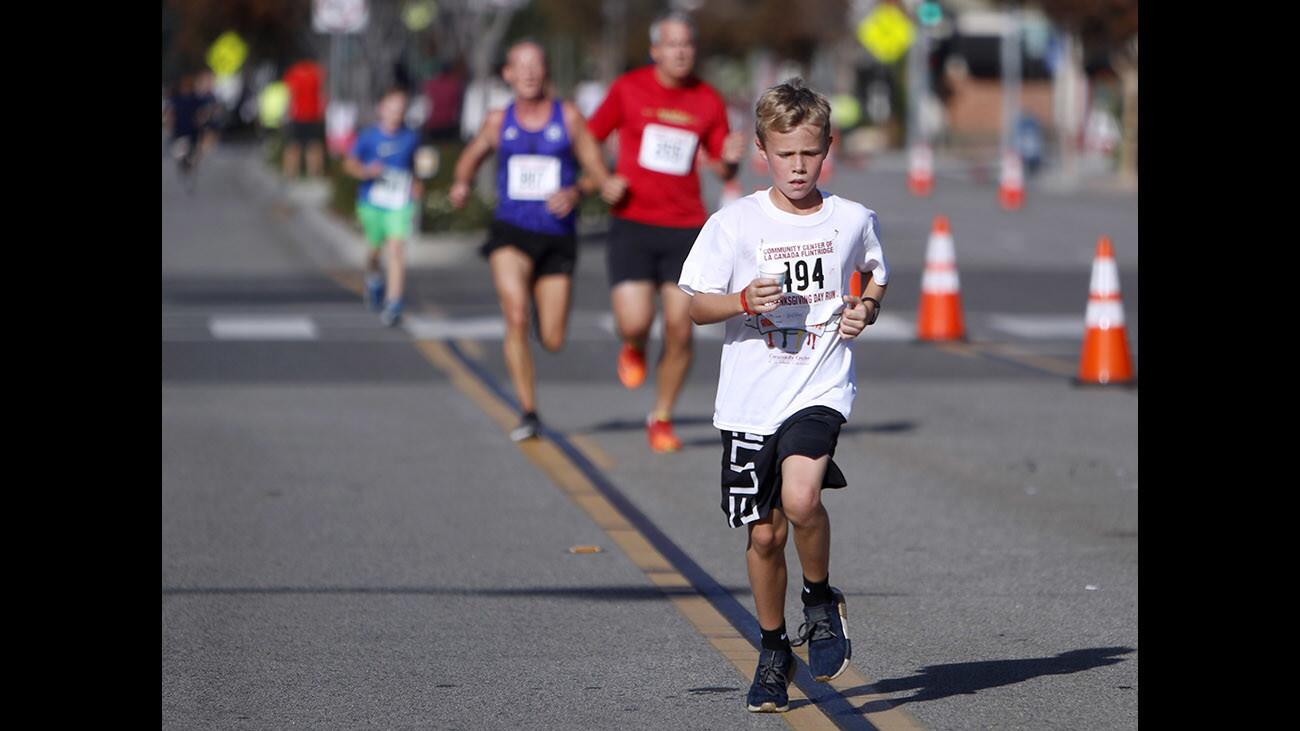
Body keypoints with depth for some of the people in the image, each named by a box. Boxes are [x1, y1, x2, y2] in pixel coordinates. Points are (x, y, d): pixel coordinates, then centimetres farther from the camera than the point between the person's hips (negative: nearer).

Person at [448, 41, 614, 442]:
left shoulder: (568, 117, 1)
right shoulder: (499, 121, 7)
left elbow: (599, 173, -1)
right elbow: (472, 156, 25)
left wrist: (575, 193, -21)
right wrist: (461, 183, 4)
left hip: (558, 237, 0)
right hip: (510, 231, 0)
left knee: (552, 341, 2)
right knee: (516, 317, -23)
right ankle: (529, 414, -15)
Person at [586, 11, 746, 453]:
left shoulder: (709, 101, 4)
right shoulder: (628, 89, -1)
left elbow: (722, 171, 12)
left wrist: (730, 160, -12)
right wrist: (602, 182, -10)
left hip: (685, 228, 2)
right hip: (632, 223, -2)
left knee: (680, 331, -3)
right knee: (634, 323, -16)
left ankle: (661, 420, 15)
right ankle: (633, 349, 23)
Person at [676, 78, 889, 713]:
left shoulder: (853, 221, 1)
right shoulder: (733, 224, -3)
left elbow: (875, 278, 20)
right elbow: (695, 305, 1)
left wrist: (866, 309, -2)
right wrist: (745, 300, -18)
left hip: (821, 387, -1)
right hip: (751, 399, 1)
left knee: (801, 498, -27)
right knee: (764, 535, 6)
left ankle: (821, 600, 1)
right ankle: (773, 651, 28)